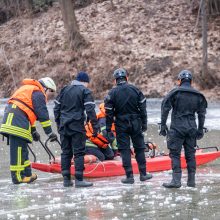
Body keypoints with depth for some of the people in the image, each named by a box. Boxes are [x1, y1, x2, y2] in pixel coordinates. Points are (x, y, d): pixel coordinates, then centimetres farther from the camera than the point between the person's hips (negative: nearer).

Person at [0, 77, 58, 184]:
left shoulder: (28, 89, 29)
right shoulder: (38, 93, -3)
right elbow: (42, 114, -7)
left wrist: (33, 131, 36)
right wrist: (50, 132, -5)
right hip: (17, 123, -10)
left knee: (21, 148, 14)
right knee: (18, 148, -10)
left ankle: (26, 174, 18)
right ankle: (18, 176, -11)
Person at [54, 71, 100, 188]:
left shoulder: (64, 90, 14)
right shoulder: (85, 91, -3)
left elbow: (57, 108, 15)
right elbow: (90, 110, -11)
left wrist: (58, 123, 23)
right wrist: (95, 127, -8)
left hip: (63, 126, 5)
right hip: (77, 126, -5)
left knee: (66, 152, 10)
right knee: (79, 152, -3)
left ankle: (66, 179, 10)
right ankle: (79, 180, -7)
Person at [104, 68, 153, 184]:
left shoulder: (112, 93, -6)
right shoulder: (135, 90, 0)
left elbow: (109, 113, -5)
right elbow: (142, 108, 1)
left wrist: (108, 129, 0)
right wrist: (144, 124, 9)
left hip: (121, 125, -2)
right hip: (136, 124, 2)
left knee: (124, 149, 3)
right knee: (139, 148, 12)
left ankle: (129, 176, 1)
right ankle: (143, 174, 16)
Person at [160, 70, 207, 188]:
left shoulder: (175, 92, -4)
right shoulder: (198, 96, 9)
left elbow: (165, 109, -7)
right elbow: (202, 113, 12)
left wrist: (163, 125, -2)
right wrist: (200, 130, 19)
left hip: (177, 128, -4)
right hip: (191, 128, 4)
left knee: (175, 154, -3)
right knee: (190, 154, 10)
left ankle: (176, 180, -11)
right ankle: (191, 181, 12)